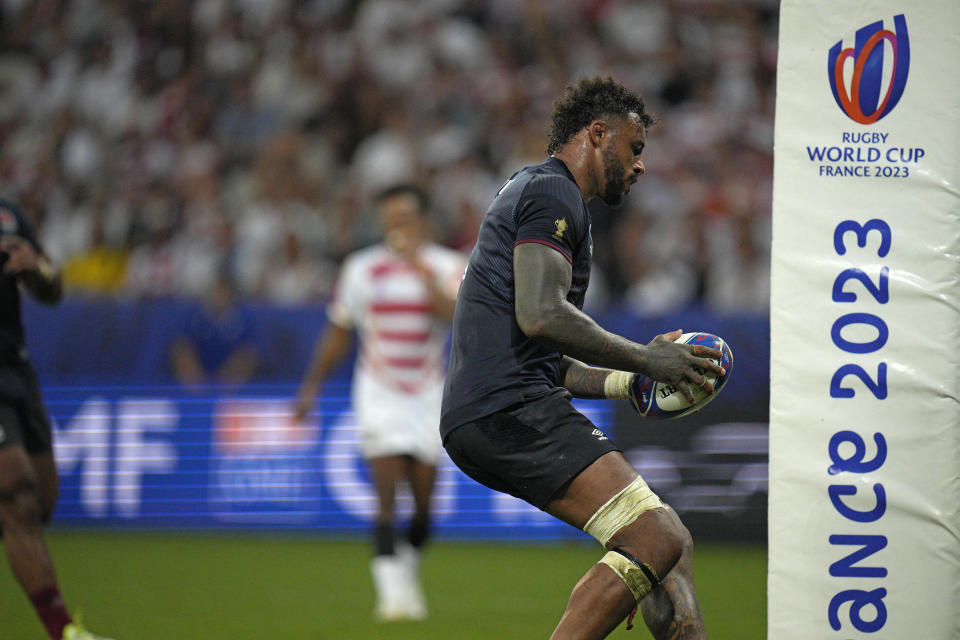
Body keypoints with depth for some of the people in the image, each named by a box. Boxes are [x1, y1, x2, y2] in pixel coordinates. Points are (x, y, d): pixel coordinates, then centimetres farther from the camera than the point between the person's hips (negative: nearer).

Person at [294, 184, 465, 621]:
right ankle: (392, 589, -15)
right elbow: (338, 334, 11)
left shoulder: (445, 266, -1)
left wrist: (420, 269, -24)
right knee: (387, 497, -14)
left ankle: (408, 571, 28)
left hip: (428, 395, 1)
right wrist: (312, 386, 9)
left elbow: (453, 314, -21)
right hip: (378, 392, -1)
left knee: (423, 501, 3)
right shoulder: (361, 269, 2)